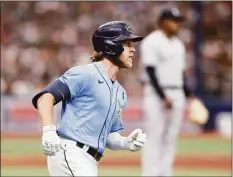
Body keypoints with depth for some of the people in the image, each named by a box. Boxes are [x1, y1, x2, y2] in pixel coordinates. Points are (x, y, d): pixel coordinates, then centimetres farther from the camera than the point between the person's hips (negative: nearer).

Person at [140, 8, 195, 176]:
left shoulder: (178, 44, 16)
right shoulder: (151, 42, -9)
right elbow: (151, 72, -15)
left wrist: (189, 94, 10)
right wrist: (163, 97, -20)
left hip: (177, 95, 8)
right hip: (156, 94, -8)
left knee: (171, 138, 7)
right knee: (154, 137, -10)